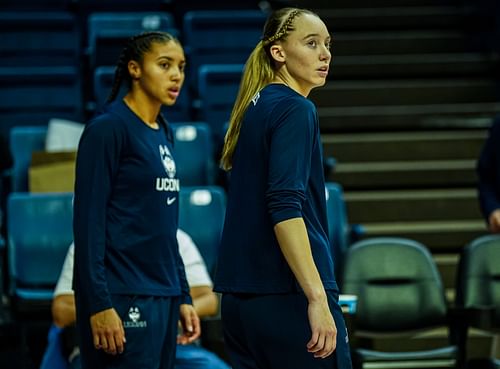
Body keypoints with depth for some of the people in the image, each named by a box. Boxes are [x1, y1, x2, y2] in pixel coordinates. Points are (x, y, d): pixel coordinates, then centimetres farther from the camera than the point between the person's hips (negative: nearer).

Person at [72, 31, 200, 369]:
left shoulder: (163, 133, 15)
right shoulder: (108, 128, -8)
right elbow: (88, 220, -13)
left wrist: (183, 296, 16)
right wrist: (99, 304, -18)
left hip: (163, 295, 8)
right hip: (123, 299, -8)